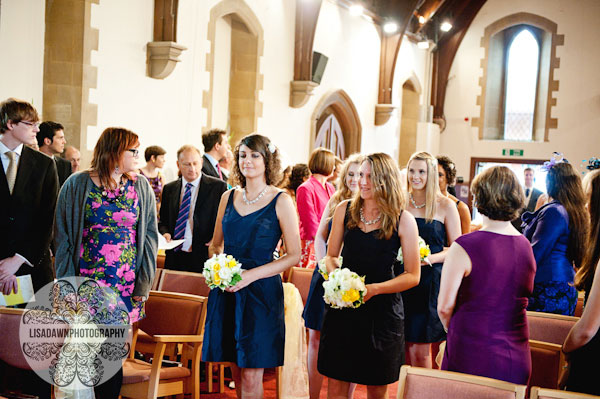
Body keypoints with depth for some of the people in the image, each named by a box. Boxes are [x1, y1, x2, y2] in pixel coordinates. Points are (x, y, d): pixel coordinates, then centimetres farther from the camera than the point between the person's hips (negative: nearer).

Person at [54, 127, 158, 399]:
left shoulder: (141, 187, 7)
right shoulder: (77, 185, 1)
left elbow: (150, 236, 6)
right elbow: (62, 237, 2)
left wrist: (144, 284, -3)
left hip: (127, 285, 1)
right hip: (86, 283, -1)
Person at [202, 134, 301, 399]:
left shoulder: (280, 201, -3)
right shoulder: (228, 197, 11)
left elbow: (294, 255, -5)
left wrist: (252, 274, -14)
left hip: (261, 291, -4)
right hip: (226, 292, 4)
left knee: (251, 377, -4)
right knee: (236, 371, 10)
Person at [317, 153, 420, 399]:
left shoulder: (403, 220, -5)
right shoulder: (345, 210, 4)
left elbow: (413, 276, -3)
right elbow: (331, 256, 13)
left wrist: (374, 288, -15)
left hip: (382, 310, -2)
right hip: (342, 307, 2)